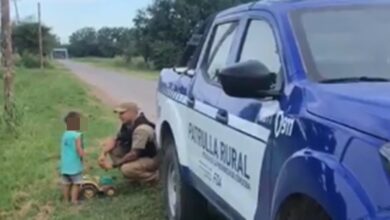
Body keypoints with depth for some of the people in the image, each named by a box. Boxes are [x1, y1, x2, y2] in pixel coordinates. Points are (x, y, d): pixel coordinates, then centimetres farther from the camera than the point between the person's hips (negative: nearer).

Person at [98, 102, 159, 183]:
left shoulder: (142, 128, -29)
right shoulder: (127, 124, -1)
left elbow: (134, 154, -30)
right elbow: (115, 140, 2)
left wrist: (114, 164, -23)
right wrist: (104, 154, -16)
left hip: (151, 159, -9)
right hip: (139, 155, 9)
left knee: (127, 169, -32)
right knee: (113, 149, -3)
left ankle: (155, 175, -6)